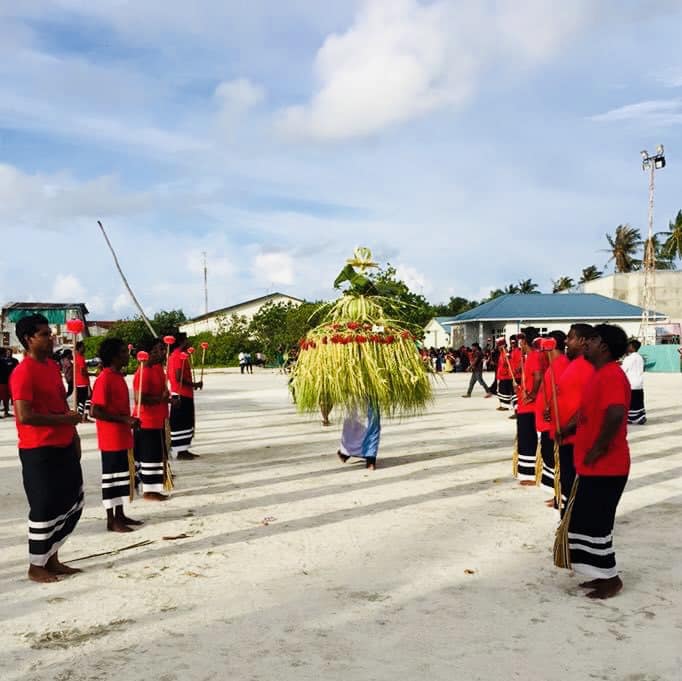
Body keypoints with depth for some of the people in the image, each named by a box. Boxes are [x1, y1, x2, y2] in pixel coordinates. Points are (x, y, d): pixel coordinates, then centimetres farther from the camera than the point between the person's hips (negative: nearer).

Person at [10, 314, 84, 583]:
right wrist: (64, 419, -18)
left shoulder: (52, 365, 11)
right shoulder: (23, 372, -17)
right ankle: (36, 566, 19)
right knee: (45, 508, 1)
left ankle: (52, 558, 29)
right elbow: (24, 416, -25)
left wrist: (73, 434, 15)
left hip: (64, 446, 9)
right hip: (39, 451, -9)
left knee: (72, 502, 15)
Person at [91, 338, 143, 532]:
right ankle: (111, 521, 8)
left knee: (122, 475, 14)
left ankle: (120, 515, 24)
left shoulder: (119, 376, 11)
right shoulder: (104, 379, -18)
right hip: (111, 439, -9)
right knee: (111, 476, -1)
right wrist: (125, 420, -22)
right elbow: (95, 411, -21)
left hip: (122, 437, 9)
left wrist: (129, 421, 13)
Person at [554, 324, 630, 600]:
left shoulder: (612, 375, -20)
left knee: (595, 523, -1)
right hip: (592, 466, 10)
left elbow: (616, 414, -35)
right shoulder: (598, 374, 12)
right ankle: (602, 574, 28)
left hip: (605, 467, -10)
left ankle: (611, 578, 14)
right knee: (585, 521, 16)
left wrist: (599, 449, -25)